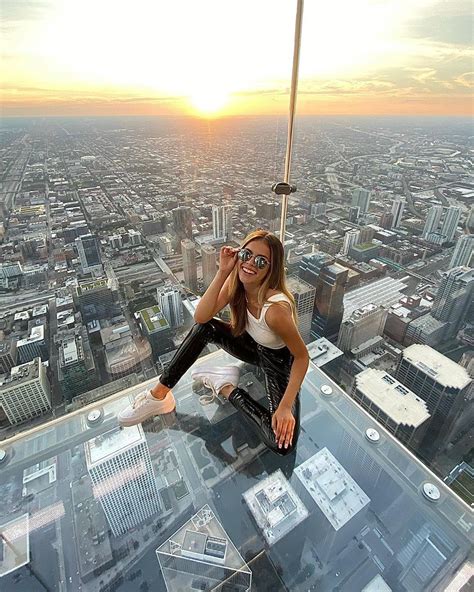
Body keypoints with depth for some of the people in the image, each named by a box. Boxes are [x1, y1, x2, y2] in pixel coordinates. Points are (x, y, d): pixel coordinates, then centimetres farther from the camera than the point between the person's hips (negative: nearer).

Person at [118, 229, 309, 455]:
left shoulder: (275, 308, -36)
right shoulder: (236, 283, -17)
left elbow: (302, 356, -25)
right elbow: (200, 317, -26)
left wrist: (286, 407, -28)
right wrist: (223, 272, -33)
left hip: (278, 361, -5)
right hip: (252, 345, 5)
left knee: (282, 443, -23)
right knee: (204, 328, -19)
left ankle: (227, 389, -4)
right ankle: (159, 394, -7)